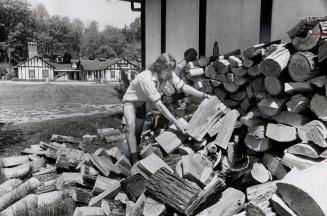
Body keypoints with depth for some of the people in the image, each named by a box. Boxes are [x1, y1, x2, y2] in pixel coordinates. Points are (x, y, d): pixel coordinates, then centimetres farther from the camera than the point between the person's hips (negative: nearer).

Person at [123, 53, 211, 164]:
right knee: (131, 126, -27)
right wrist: (176, 122, -42)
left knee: (138, 132, 9)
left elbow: (183, 86, -19)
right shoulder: (147, 79, -38)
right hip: (131, 101, -6)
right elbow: (158, 105, -40)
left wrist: (203, 95, -30)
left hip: (143, 102, 6)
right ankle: (134, 161, -27)